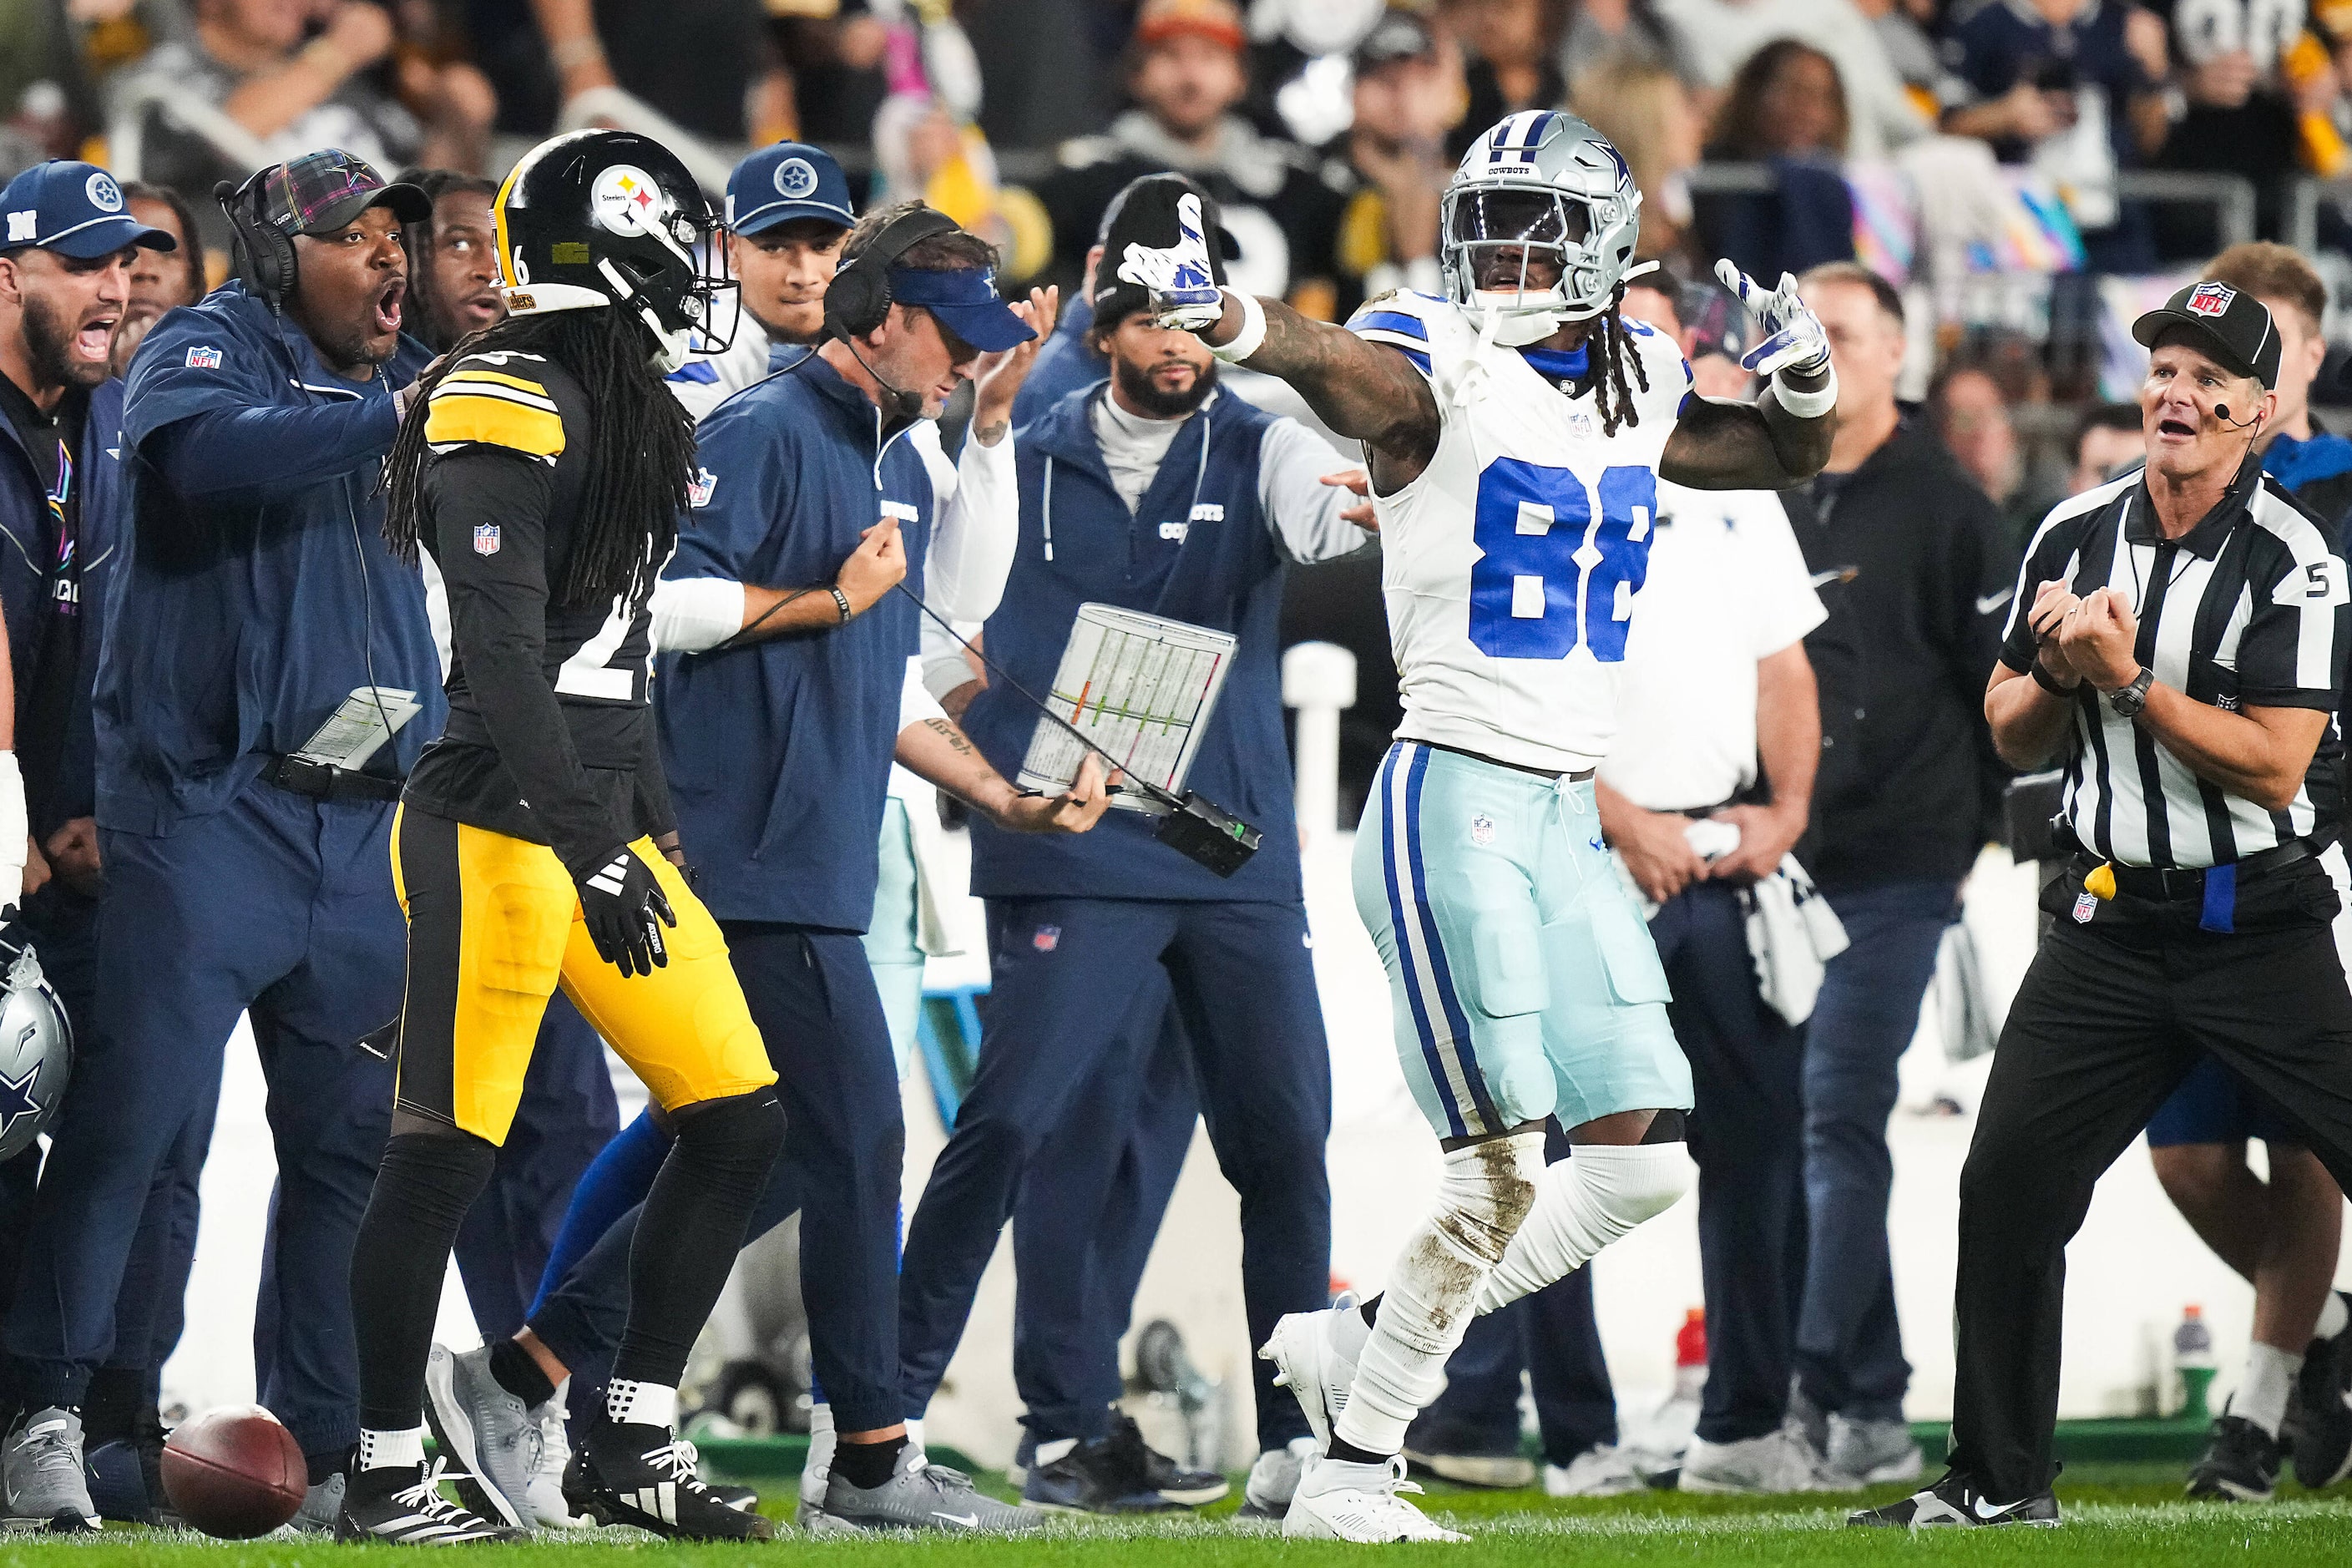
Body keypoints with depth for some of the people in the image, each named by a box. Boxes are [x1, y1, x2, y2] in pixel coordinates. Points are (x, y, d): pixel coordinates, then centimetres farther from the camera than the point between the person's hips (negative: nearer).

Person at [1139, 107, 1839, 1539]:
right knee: (1504, 1172, -10)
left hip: (1570, 823, 7)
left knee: (1643, 1161, 7)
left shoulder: (1639, 378, 11)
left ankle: (1364, 1344, 17)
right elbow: (1346, 367, -32)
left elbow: (1789, 455, 28)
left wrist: (1806, 372, 5)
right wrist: (1234, 321, -54)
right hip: (1453, 809, -7)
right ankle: (1351, 1472, 0)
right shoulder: (1444, 365, -9)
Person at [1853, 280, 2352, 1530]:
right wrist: (2058, 671, -9)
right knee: (2006, 1188, -1)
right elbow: (2011, 738, 13)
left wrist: (2126, 675, -20)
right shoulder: (2074, 537, 6)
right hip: (2112, 923, 5)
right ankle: (1999, 1482, 11)